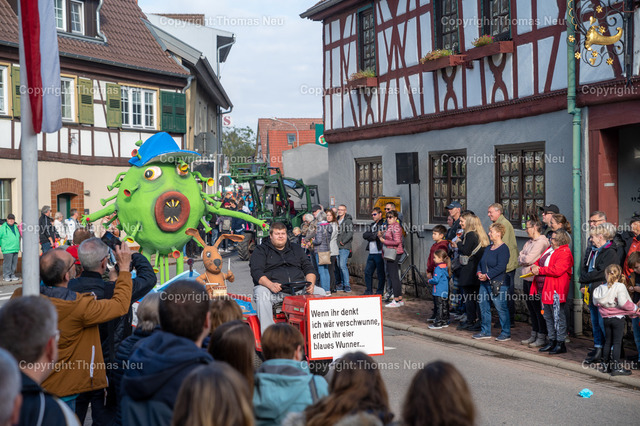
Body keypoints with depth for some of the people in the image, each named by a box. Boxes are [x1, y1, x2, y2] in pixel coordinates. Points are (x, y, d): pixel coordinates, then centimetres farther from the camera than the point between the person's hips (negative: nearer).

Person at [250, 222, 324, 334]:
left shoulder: (296, 249, 24)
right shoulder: (261, 251, 11)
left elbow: (308, 268, 18)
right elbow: (256, 272, -4)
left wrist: (310, 284, -6)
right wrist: (271, 285, -25)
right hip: (272, 288, -3)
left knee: (320, 292, -19)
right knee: (261, 293, -36)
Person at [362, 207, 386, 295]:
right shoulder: (372, 225, 21)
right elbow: (365, 235, 7)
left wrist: (371, 235, -6)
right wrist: (374, 235, -7)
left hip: (379, 253, -8)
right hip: (371, 253, 8)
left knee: (381, 273, 0)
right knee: (367, 272, 9)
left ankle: (380, 292, 8)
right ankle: (368, 291, 19)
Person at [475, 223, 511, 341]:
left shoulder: (503, 249, -11)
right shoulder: (489, 248, 15)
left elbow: (501, 267, -19)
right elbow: (481, 262, 18)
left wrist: (487, 276, -18)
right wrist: (479, 272, -1)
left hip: (498, 284, -9)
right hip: (484, 283, 9)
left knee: (501, 308, -4)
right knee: (483, 306, 11)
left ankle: (506, 333, 6)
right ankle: (485, 331, 21)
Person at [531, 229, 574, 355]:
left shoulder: (565, 253, -15)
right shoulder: (550, 249, 15)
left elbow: (557, 270, -25)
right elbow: (540, 261, 22)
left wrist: (540, 270, -18)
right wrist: (534, 266, -2)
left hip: (557, 290, -10)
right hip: (546, 288, 10)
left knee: (558, 316, -3)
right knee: (548, 316, 15)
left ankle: (560, 344, 4)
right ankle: (552, 342, 25)